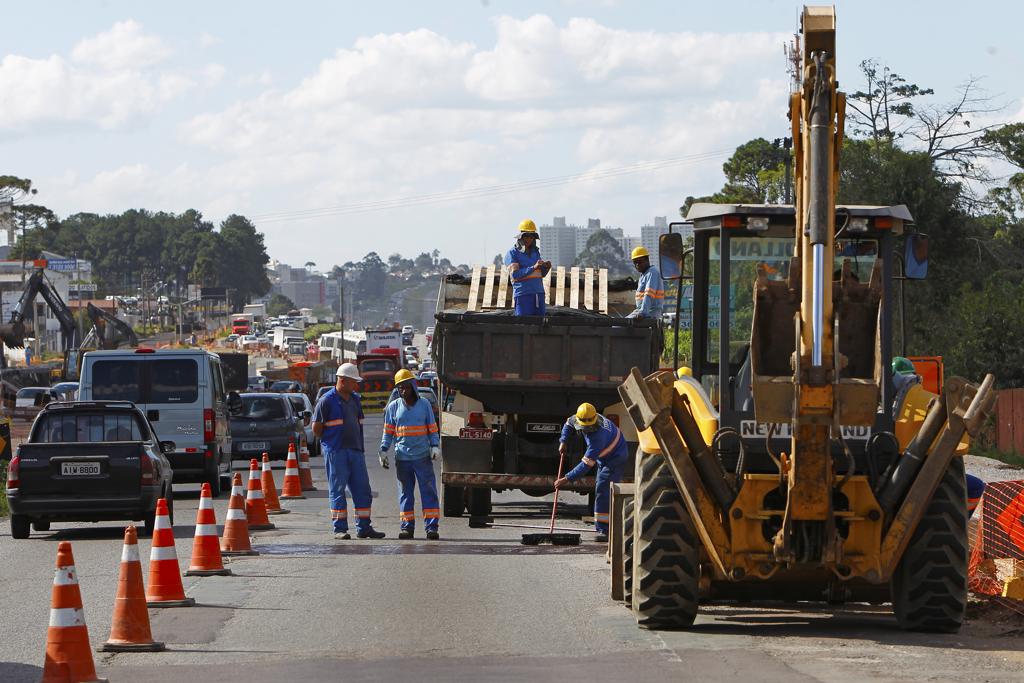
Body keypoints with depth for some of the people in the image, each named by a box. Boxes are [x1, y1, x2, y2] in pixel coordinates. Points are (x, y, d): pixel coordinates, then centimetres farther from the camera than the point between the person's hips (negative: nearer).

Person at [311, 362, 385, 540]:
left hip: (355, 450, 6)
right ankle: (339, 528, -1)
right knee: (338, 490, -4)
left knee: (362, 489, 4)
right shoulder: (327, 400, -6)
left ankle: (364, 527, 9)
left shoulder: (355, 399, 14)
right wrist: (331, 443, 1)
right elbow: (316, 428, -4)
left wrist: (358, 444, 13)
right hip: (335, 452, -6)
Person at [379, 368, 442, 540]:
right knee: (405, 493, 4)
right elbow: (388, 431, 9)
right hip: (402, 458, 1)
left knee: (429, 492, -4)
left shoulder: (424, 405, 6)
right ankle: (407, 526, 9)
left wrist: (435, 446, -5)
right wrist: (383, 451, 1)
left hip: (423, 456, -1)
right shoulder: (393, 407, 7)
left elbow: (432, 428, 7)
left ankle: (431, 527, -4)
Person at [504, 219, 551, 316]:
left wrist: (547, 267, -6)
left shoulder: (535, 252, 13)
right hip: (523, 294, -6)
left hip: (538, 294, 6)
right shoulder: (512, 253, -5)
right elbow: (515, 274, -17)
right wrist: (534, 267, -24)